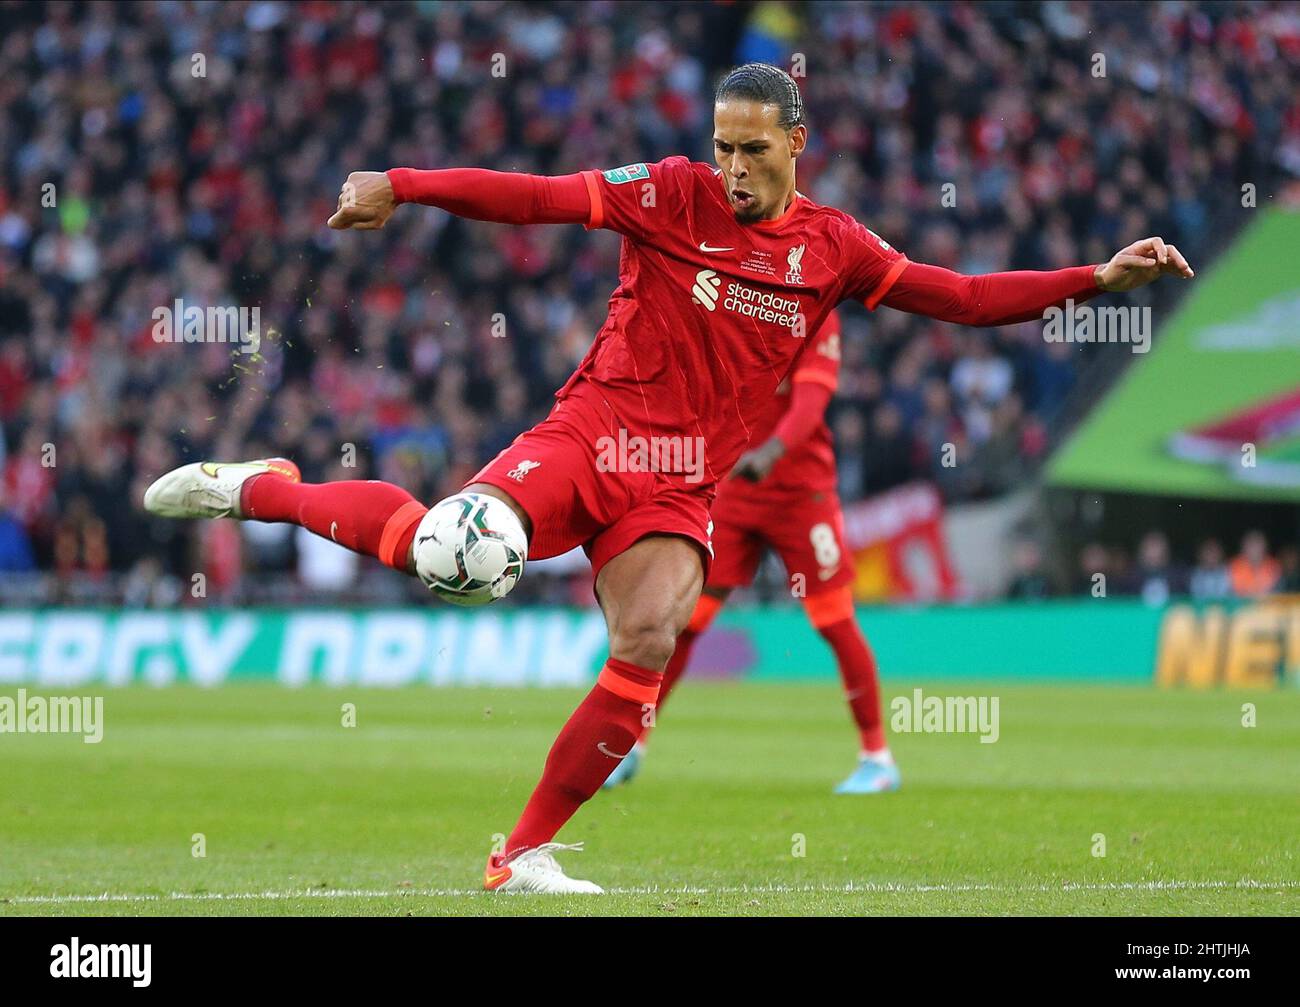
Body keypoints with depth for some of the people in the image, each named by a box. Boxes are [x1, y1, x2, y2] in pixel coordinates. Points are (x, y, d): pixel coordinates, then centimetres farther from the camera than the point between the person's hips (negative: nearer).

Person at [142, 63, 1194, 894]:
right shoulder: (673, 196, -3)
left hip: (677, 495, 3)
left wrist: (1096, 276, 0)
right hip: (589, 435, -3)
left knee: (648, 649, -21)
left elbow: (962, 298, 8)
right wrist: (400, 185, -21)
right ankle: (256, 489, 0)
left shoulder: (834, 248, 8)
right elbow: (543, 197, -11)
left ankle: (526, 855, -8)